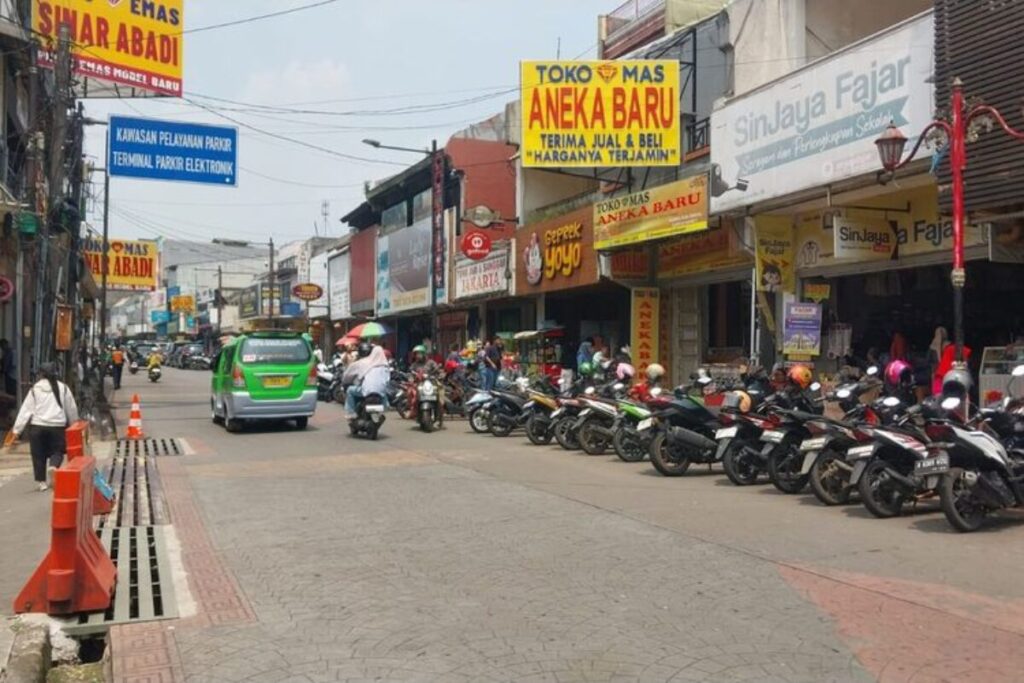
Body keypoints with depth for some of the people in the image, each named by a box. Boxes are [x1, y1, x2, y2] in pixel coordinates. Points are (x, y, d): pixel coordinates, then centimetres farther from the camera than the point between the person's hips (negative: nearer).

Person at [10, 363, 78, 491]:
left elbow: (26, 410, 0)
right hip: (57, 426, 0)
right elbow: (71, 409, 11)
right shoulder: (63, 388, 5)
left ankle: (42, 481, 10)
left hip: (37, 426, 0)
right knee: (57, 451, 9)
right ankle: (53, 467, -21)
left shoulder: (35, 389, 2)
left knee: (38, 454, 10)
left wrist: (17, 429, 2)